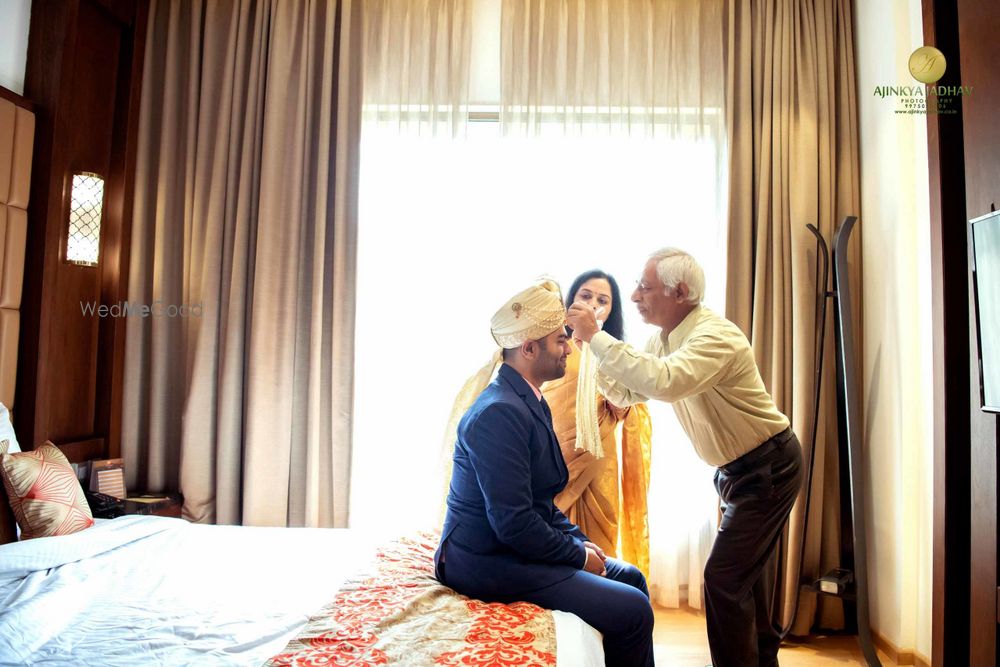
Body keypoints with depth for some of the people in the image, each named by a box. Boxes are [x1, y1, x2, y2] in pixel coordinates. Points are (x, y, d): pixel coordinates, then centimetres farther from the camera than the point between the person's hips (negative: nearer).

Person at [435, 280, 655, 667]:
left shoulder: (528, 401, 7)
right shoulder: (500, 411, -24)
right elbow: (513, 523, -26)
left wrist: (578, 540, 6)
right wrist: (579, 555, -13)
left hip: (516, 547, 10)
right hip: (489, 562, -10)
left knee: (631, 578, 15)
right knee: (632, 610, -13)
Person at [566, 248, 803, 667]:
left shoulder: (715, 335, -27)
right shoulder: (664, 339, 0)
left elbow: (664, 382, -45)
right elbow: (626, 393, 2)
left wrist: (596, 337, -39)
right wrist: (589, 343, -10)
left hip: (769, 468, -9)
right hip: (737, 470, 9)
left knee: (724, 577, -9)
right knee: (743, 570, 21)